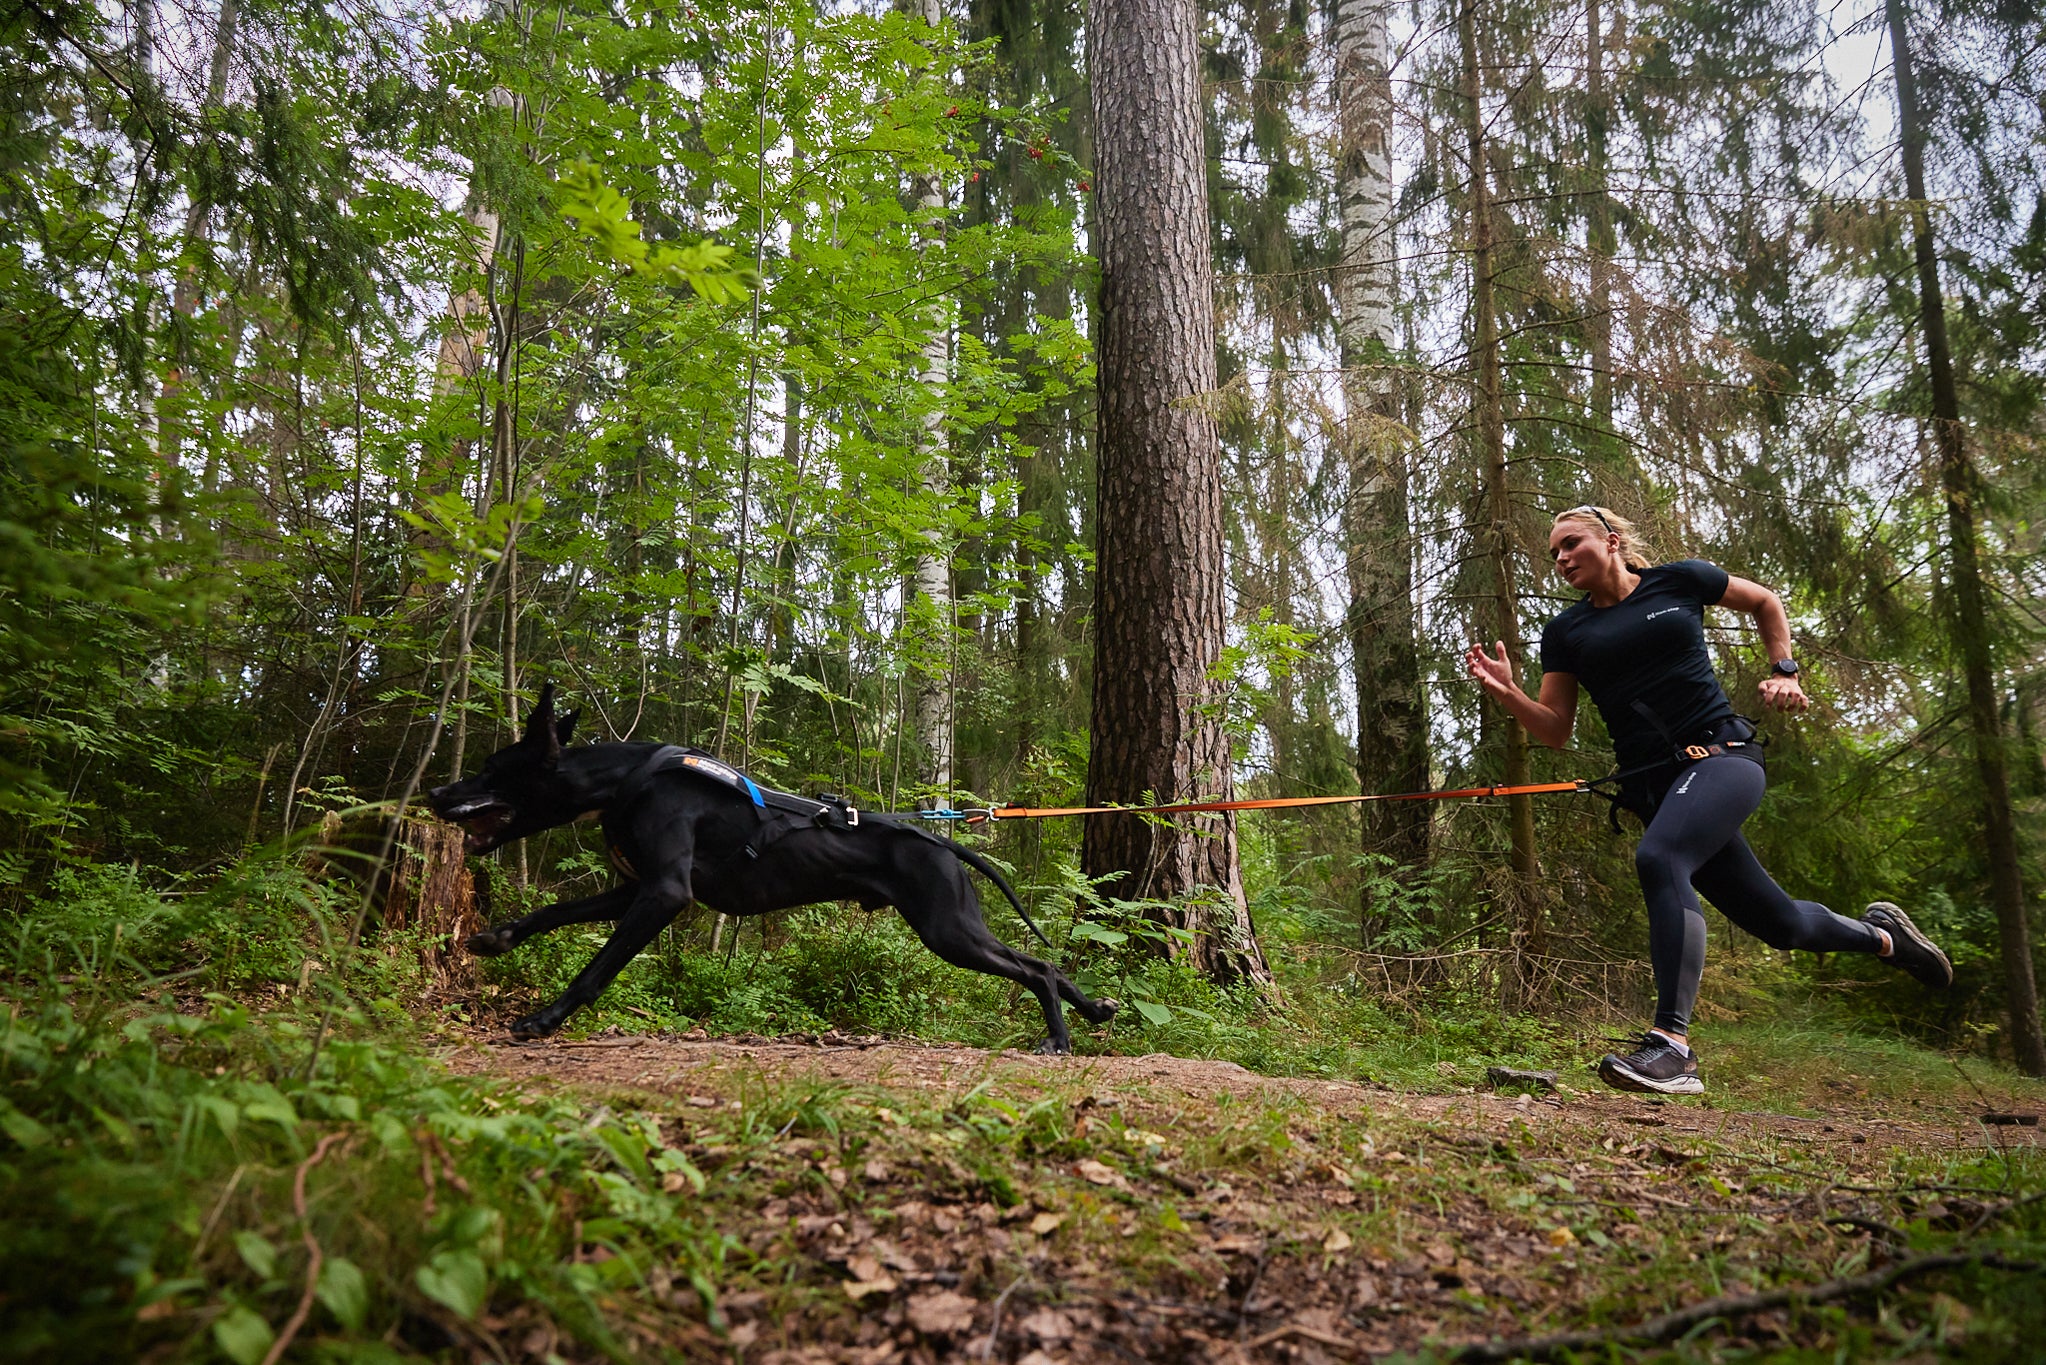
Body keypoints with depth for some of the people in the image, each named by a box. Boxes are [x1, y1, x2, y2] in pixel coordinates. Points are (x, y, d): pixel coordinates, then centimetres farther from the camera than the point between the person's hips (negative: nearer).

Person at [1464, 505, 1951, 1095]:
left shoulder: (1678, 580, 5)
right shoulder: (1565, 631, 10)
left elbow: (1765, 602, 21)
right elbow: (1555, 731, 6)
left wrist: (1784, 671, 9)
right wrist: (1508, 693, -12)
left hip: (1722, 752, -3)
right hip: (1653, 781, 4)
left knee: (1659, 857, -32)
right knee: (1780, 923, 8)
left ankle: (1672, 1044, -35)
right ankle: (1880, 934, 41)